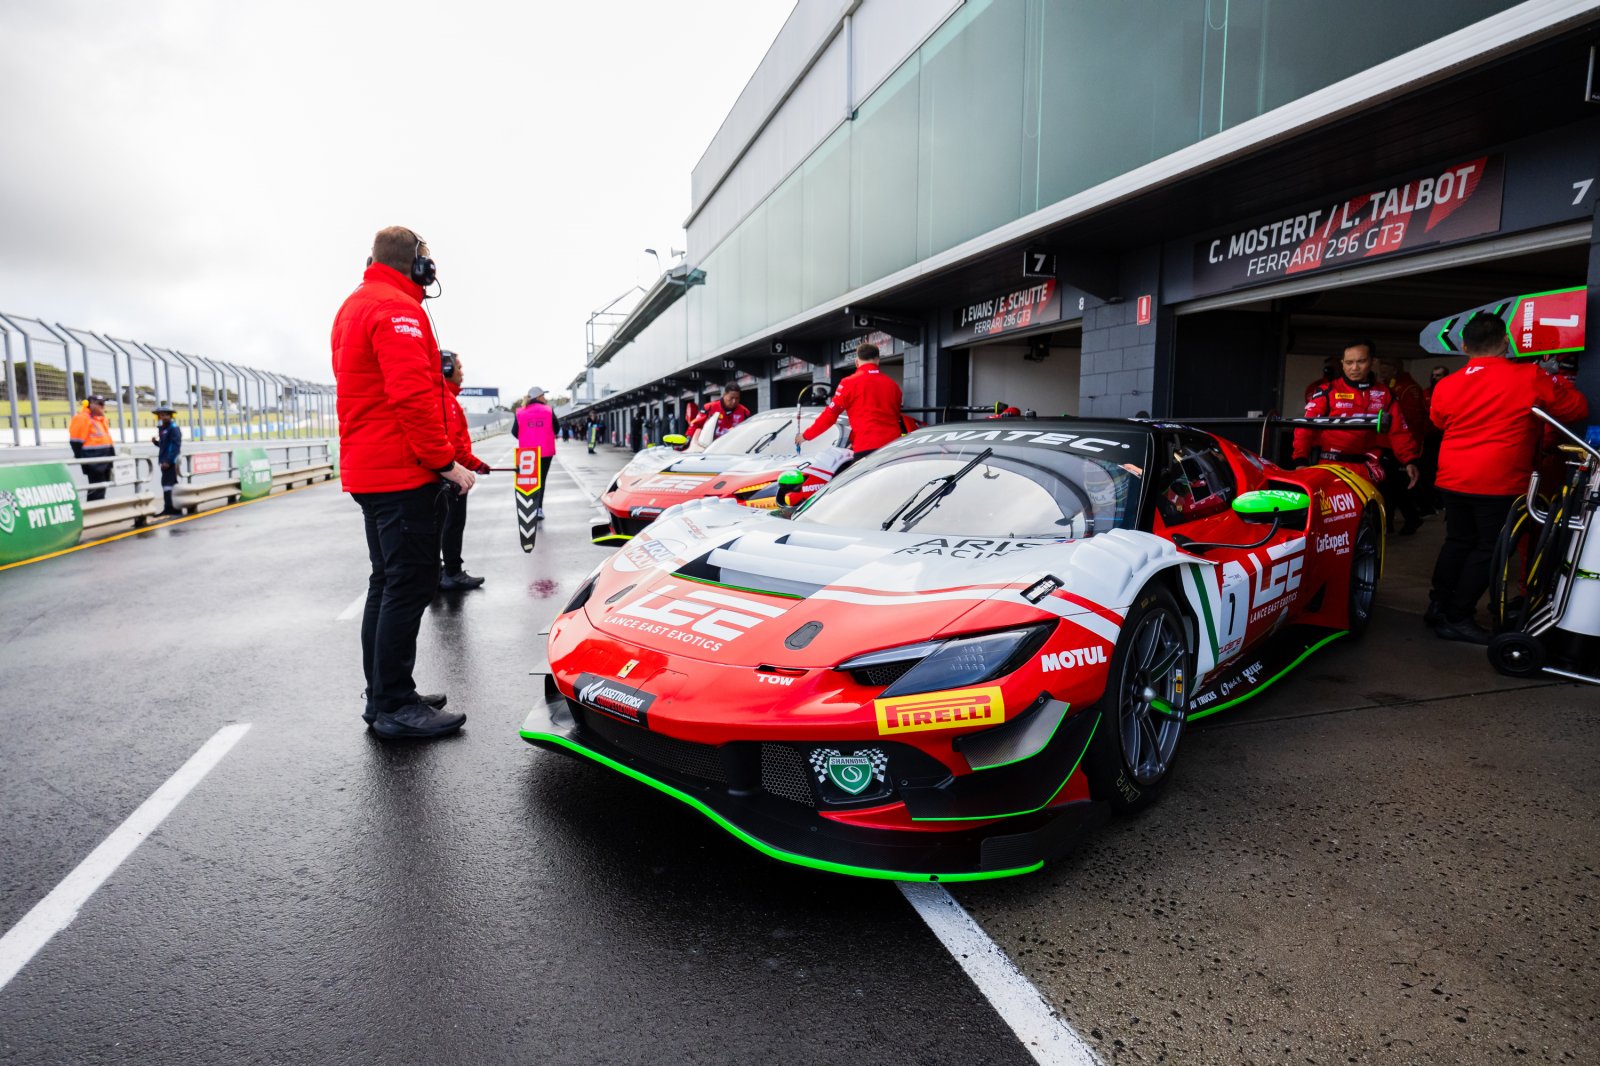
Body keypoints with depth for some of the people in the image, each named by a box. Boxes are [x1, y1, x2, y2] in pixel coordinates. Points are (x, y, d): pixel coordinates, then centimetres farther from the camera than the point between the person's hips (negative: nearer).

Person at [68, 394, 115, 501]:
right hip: (93, 460, -9)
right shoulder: (82, 418, -12)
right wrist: (82, 460, -16)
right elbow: (76, 442, -15)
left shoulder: (101, 419, 18)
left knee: (101, 488, 15)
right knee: (97, 489, -9)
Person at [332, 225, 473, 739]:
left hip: (368, 470, 11)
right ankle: (395, 706, -3)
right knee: (409, 587, -7)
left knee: (387, 583, 14)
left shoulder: (354, 307, 22)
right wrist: (446, 462, -19)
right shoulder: (398, 309, -12)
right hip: (403, 472, -11)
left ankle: (383, 697, 22)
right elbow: (413, 394, -22)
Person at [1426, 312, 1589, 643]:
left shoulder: (1446, 386, 1)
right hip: (1498, 482, -5)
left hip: (1451, 479, 5)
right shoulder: (1530, 378, -8)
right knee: (1490, 549, 4)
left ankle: (1438, 607, 22)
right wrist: (1558, 385, 23)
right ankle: (1457, 619, 4)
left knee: (1458, 542, 17)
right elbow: (1578, 408, 6)